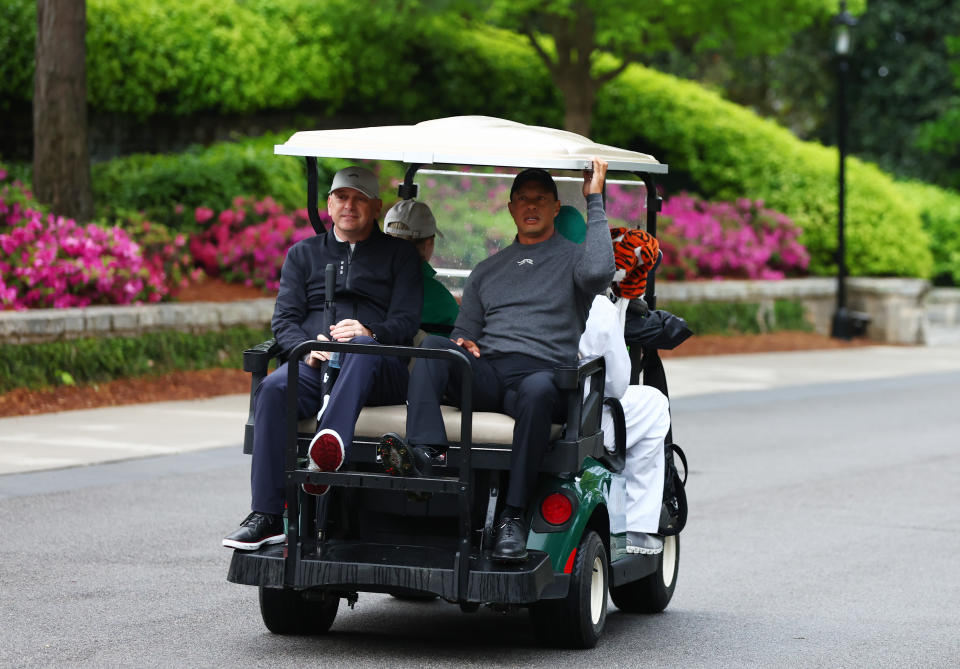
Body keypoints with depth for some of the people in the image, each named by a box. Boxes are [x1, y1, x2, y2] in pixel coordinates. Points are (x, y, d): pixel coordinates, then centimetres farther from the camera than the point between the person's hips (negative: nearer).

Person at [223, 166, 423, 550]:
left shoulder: (398, 255, 18)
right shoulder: (303, 254, 25)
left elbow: (406, 321, 5)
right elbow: (284, 319, 13)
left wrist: (370, 332, -17)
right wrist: (307, 346, -9)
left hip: (379, 372, -2)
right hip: (313, 363, 2)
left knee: (362, 350, -38)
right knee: (273, 389, -32)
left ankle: (331, 444, -62)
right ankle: (266, 516, -35)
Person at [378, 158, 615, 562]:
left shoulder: (571, 258, 15)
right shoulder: (487, 270, 28)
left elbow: (598, 271, -10)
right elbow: (466, 330, 27)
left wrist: (594, 202, -4)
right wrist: (462, 343, 2)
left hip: (543, 372, -4)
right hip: (485, 374, 4)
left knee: (536, 390, -40)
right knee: (433, 347, -25)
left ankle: (514, 517, -41)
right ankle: (424, 454, -46)